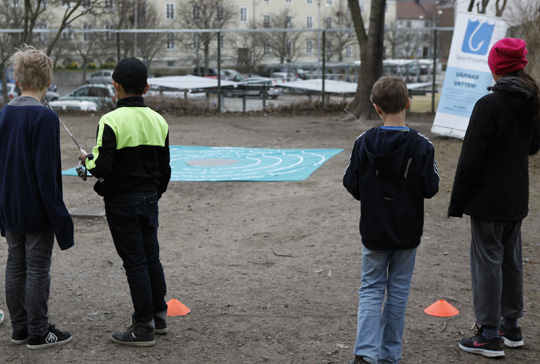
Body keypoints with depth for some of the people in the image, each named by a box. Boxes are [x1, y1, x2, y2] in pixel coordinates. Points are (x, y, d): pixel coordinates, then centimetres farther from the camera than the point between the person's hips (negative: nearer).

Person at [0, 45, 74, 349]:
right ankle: (38, 333, 11)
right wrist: (59, 216, -13)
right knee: (38, 269, 2)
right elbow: (46, 173, -19)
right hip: (37, 210, -7)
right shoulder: (45, 117, -17)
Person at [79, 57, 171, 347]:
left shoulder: (111, 121, -17)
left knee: (135, 263, 0)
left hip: (121, 202, -6)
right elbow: (165, 168, 9)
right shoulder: (158, 121, 3)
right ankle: (158, 316, 28)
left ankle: (144, 328, 8)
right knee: (152, 258, 16)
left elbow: (102, 168, -21)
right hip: (149, 199, 6)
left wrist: (87, 159, 1)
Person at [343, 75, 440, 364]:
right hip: (407, 232, 0)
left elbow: (351, 184, -5)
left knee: (371, 289, 10)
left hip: (374, 230, 0)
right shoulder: (421, 146, -14)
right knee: (398, 290, 13)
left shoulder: (364, 143, -10)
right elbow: (430, 189, -11)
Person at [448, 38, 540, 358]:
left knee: (488, 261, -1)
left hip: (488, 199, -7)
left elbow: (471, 158, -18)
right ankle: (511, 327, 27)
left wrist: (457, 202, -12)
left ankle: (489, 336, 4)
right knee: (511, 259, 17)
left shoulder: (489, 104, -18)